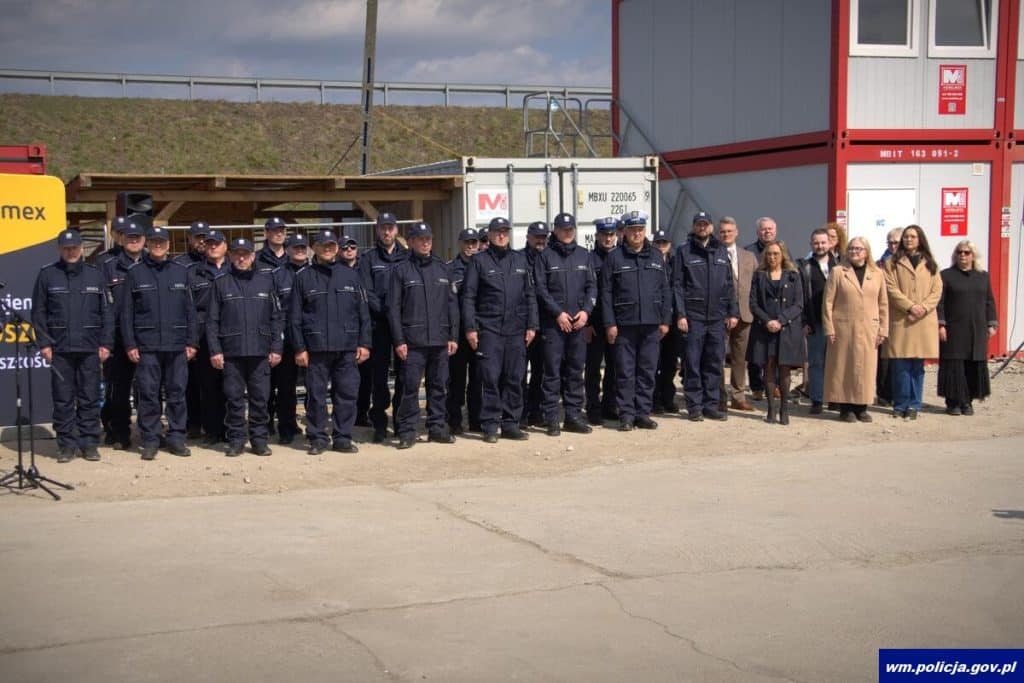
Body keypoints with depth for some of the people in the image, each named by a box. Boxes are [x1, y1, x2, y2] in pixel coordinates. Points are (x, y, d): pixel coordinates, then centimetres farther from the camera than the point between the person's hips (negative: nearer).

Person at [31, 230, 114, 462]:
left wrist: (106, 343, -1)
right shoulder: (47, 275, 5)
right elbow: (38, 312, 5)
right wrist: (43, 343, -4)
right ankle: (67, 443, 9)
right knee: (63, 399, 2)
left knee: (90, 398, 4)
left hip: (89, 348, 1)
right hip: (59, 347, -1)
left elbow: (107, 312, 7)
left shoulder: (95, 275, 8)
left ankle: (89, 443, 11)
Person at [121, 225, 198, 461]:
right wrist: (130, 344, -4)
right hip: (146, 345, -1)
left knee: (177, 393, 4)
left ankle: (176, 437, 13)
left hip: (177, 344, 2)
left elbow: (190, 310, 10)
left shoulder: (181, 272, 10)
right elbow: (127, 312, 3)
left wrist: (192, 342, 3)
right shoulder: (135, 273, 5)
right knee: (148, 394, 0)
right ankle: (150, 440, 8)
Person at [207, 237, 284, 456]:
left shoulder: (266, 281, 9)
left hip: (260, 351, 1)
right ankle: (236, 439, 10)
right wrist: (214, 350, -3)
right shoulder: (221, 284, 7)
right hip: (231, 351, 0)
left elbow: (277, 318, 9)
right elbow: (212, 320, 5)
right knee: (234, 398, 2)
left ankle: (259, 438, 12)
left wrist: (277, 348, 1)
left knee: (260, 397, 3)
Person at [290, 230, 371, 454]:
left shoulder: (350, 276, 11)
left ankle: (342, 438, 11)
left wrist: (364, 343, 3)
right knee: (316, 395, 1)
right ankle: (317, 438, 10)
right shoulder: (303, 277, 5)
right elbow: (294, 316, 4)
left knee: (347, 393, 2)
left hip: (347, 347, 2)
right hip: (316, 347, -2)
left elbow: (363, 312, 11)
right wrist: (299, 348, -2)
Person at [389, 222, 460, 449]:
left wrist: (453, 336, 5)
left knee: (438, 386, 8)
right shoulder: (401, 270, 2)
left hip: (440, 340, 4)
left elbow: (452, 303, 12)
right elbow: (394, 308, -1)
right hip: (413, 341, -4)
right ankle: (407, 431, 2)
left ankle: (437, 427, 17)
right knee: (410, 387, -5)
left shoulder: (442, 268, 12)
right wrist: (399, 340, -7)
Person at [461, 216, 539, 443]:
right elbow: (468, 297, 0)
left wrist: (531, 325, 7)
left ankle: (510, 423, 12)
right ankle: (490, 426, 0)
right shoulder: (479, 261, 3)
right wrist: (470, 328, -7)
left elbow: (530, 295, 14)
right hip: (489, 328, -3)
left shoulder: (520, 260, 13)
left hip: (516, 329, 3)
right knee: (490, 378, -5)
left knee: (514, 378, 4)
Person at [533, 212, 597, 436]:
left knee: (575, 370, 7)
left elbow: (592, 286, 10)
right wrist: (558, 313, -12)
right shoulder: (545, 256, 1)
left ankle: (573, 415, 14)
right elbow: (541, 289, -4)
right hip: (553, 323, -4)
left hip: (578, 322, 4)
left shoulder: (583, 255, 13)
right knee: (552, 371, -4)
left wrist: (586, 310, -4)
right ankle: (552, 419, 0)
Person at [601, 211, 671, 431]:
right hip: (624, 324, -3)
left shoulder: (656, 256, 11)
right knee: (625, 372, -1)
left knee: (647, 371, 6)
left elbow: (665, 290, 12)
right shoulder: (614, 258, 1)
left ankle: (643, 413, 13)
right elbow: (606, 293, -1)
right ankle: (626, 415, 5)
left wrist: (665, 320, 5)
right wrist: (609, 323, -7)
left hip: (651, 324, 3)